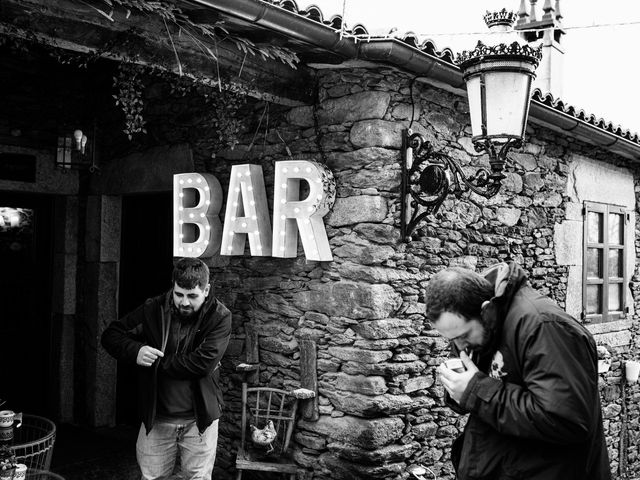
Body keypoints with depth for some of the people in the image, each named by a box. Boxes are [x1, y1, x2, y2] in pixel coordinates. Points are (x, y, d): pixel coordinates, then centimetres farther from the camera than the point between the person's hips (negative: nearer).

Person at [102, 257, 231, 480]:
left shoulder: (219, 317, -13)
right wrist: (135, 351, -19)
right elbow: (110, 335, 2)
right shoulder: (154, 309, -4)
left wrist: (156, 363, -15)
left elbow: (203, 362, -23)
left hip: (199, 418, -2)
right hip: (157, 415, 2)